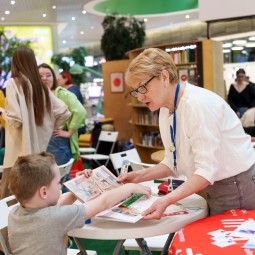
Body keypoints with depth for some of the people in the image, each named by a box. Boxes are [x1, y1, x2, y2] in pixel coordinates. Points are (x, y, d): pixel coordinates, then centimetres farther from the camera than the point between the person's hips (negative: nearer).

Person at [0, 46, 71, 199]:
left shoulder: (13, 83, -11)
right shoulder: (41, 86, 6)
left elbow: (15, 120, -18)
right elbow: (64, 112, 6)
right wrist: (51, 128, 18)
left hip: (19, 153, -6)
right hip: (39, 151, 6)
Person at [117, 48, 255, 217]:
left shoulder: (198, 104, -24)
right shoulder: (166, 110, 3)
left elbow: (207, 170, -26)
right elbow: (174, 163, 9)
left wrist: (167, 200, -33)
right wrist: (140, 176, -4)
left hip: (239, 188, -8)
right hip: (215, 190, 8)